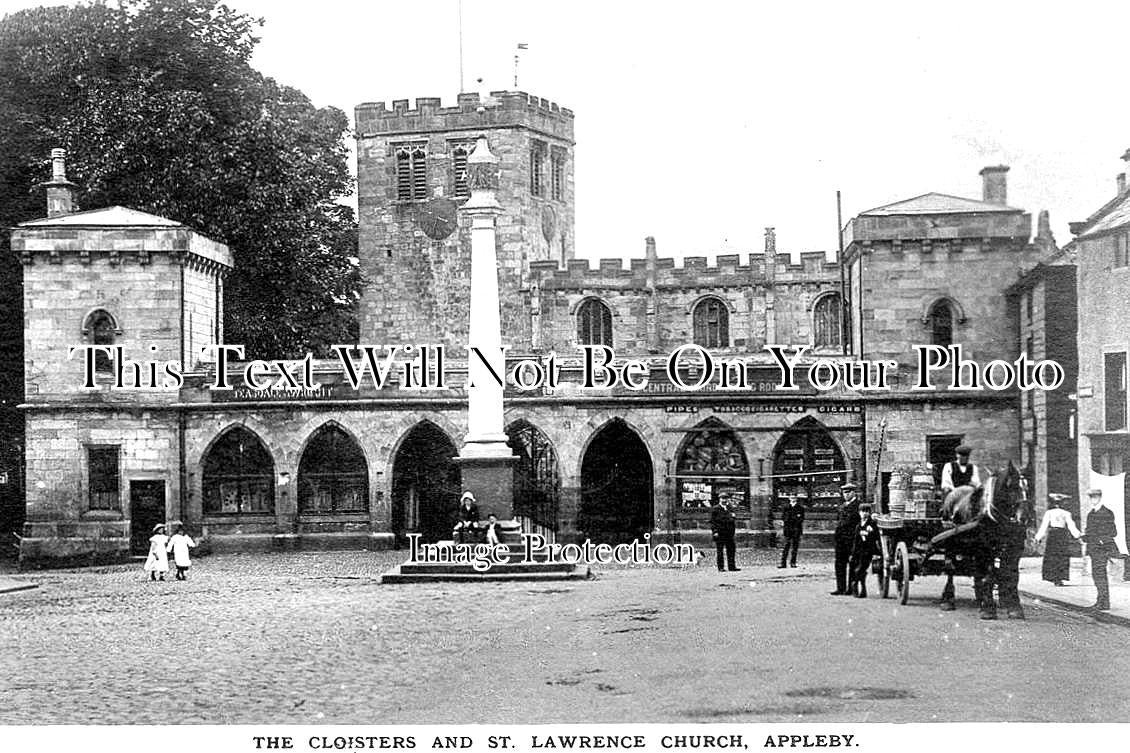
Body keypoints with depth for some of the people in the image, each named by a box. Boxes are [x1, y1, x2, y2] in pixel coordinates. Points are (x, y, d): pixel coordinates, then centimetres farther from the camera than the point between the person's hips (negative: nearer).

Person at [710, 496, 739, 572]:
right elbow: (712, 521, -8)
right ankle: (720, 568, 3)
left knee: (731, 549, 5)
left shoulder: (728, 509, 17)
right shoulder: (716, 509, -3)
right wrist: (715, 531, -16)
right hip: (720, 533, -7)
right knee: (720, 551, -2)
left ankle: (732, 566, 10)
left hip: (729, 534, 7)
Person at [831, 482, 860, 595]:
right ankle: (840, 588, 9)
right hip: (840, 539, 7)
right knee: (840, 564, 6)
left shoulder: (858, 505, -4)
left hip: (851, 539, -7)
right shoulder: (842, 505, 18)